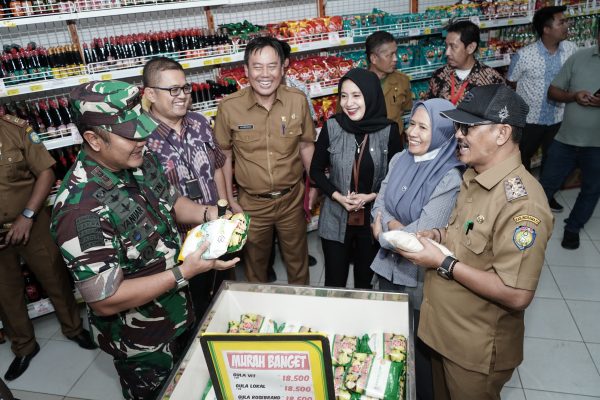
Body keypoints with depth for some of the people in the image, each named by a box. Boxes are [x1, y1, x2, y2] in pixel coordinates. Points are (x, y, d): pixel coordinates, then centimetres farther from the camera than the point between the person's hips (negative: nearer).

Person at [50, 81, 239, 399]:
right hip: (140, 343, -7)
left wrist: (208, 214, -12)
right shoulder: (81, 209, -34)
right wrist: (185, 272, -31)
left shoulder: (142, 162, -10)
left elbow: (171, 202, 8)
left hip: (178, 313, 7)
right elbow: (105, 301, -30)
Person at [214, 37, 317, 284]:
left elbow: (306, 145, 3)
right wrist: (230, 200, -1)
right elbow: (225, 156, -4)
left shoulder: (298, 100, -10)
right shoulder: (229, 107, -15)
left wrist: (314, 184, 7)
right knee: (255, 260, 21)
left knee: (297, 256, 21)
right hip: (251, 203, -1)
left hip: (292, 198, 1)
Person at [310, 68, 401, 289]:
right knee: (334, 283, 11)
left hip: (373, 219, 1)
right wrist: (338, 196, -14)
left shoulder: (389, 130, -10)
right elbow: (316, 170, 0)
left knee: (365, 281, 20)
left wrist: (371, 196, -15)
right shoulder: (331, 127, -9)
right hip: (336, 220, 0)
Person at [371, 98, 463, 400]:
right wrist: (395, 225, -20)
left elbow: (422, 234, -23)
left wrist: (385, 231, -10)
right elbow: (378, 206, -1)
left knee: (417, 343, 15)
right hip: (387, 266, 6)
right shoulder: (399, 159, -2)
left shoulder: (450, 179, -21)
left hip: (419, 275, -6)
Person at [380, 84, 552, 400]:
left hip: (477, 349, -8)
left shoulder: (521, 202, -28)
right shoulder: (474, 176, 2)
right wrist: (439, 235, -4)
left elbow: (517, 295, -30)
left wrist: (443, 263, -25)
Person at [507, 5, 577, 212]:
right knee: (523, 157, 14)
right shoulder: (524, 55, -19)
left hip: (558, 118, 4)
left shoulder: (571, 49, -6)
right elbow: (510, 84, -6)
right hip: (529, 118, -4)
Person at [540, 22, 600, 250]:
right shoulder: (578, 58, -1)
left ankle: (573, 228, 35)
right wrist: (573, 96, -17)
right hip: (566, 139, 0)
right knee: (547, 184, 12)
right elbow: (553, 92, 3)